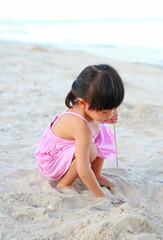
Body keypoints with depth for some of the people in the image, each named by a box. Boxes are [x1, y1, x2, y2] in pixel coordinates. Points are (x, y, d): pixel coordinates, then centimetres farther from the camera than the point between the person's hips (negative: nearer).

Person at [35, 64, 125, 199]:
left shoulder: (84, 106, -17)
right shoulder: (81, 128, -41)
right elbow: (83, 170, -39)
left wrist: (106, 119, -8)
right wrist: (101, 196, -30)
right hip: (51, 161, -9)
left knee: (104, 135, 1)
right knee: (91, 150, -34)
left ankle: (97, 175, 10)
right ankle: (64, 184, -13)